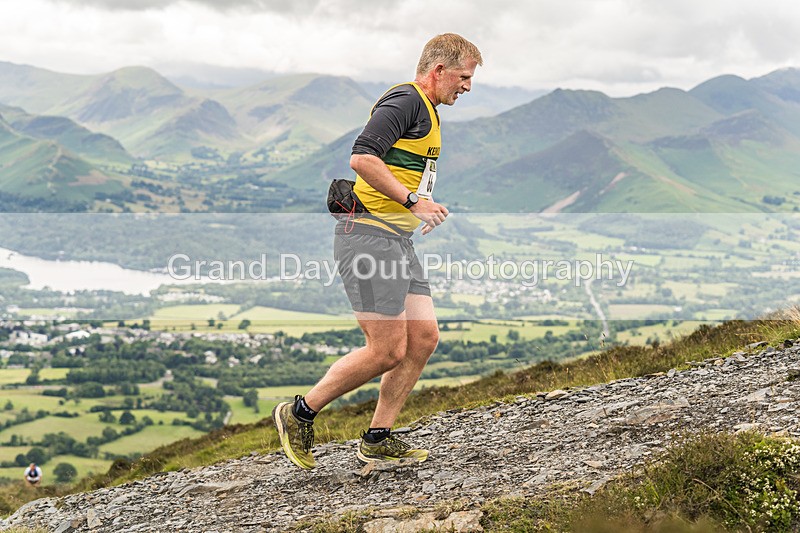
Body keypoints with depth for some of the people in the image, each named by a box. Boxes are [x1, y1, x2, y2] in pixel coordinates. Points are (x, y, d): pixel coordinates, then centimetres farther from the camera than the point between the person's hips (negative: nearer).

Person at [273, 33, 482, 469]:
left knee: (424, 336, 4)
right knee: (387, 350, -9)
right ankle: (299, 413, 6)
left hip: (396, 240, 10)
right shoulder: (405, 100, -11)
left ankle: (377, 439, 12)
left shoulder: (425, 110, 22)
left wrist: (420, 208, 21)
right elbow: (362, 158, -24)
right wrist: (413, 201, -22)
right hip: (368, 235, -10)